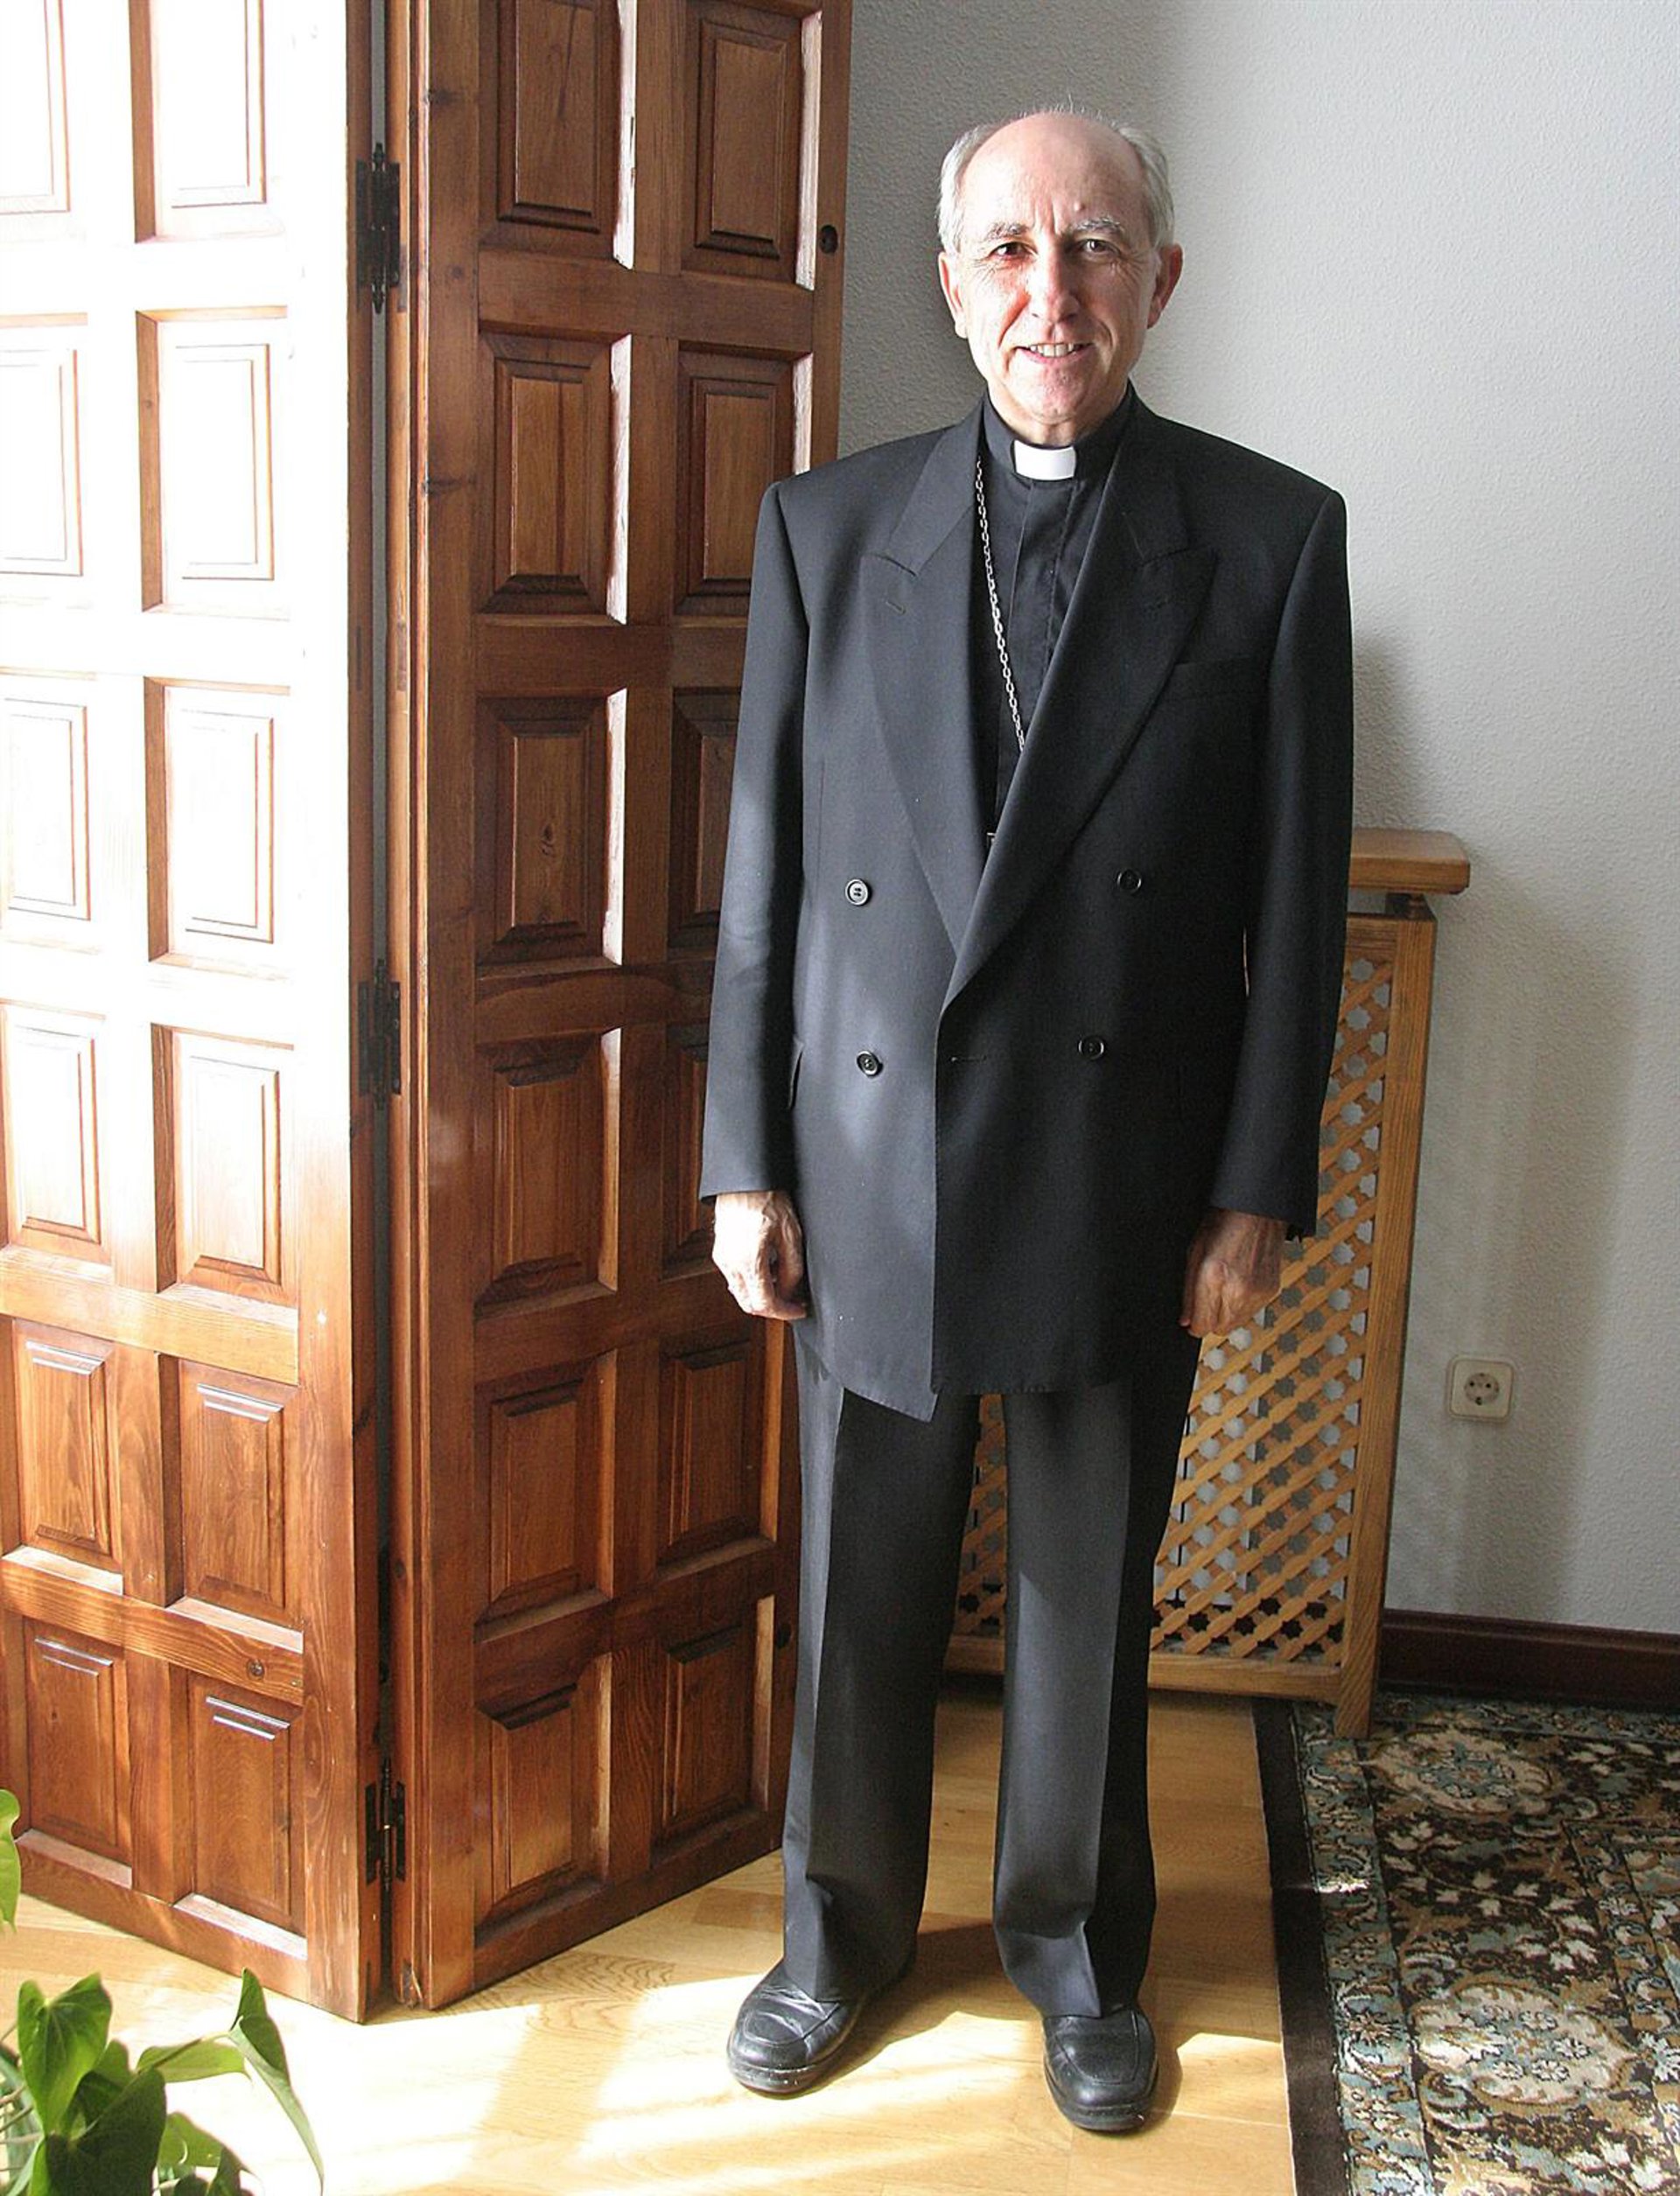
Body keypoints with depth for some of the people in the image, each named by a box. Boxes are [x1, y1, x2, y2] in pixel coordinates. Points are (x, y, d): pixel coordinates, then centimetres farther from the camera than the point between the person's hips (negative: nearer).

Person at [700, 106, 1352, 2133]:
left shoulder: (1274, 539, -3)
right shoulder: (825, 529, 0)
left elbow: (1296, 898, -2)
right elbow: (763, 878, 2)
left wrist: (1259, 1191, -4)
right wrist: (744, 1164, 1)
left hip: (1124, 1184, -1)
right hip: (866, 1170, 1)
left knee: (1090, 1599, 15)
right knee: (860, 1591, 15)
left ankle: (1076, 1947, 38)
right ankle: (841, 1934, 38)